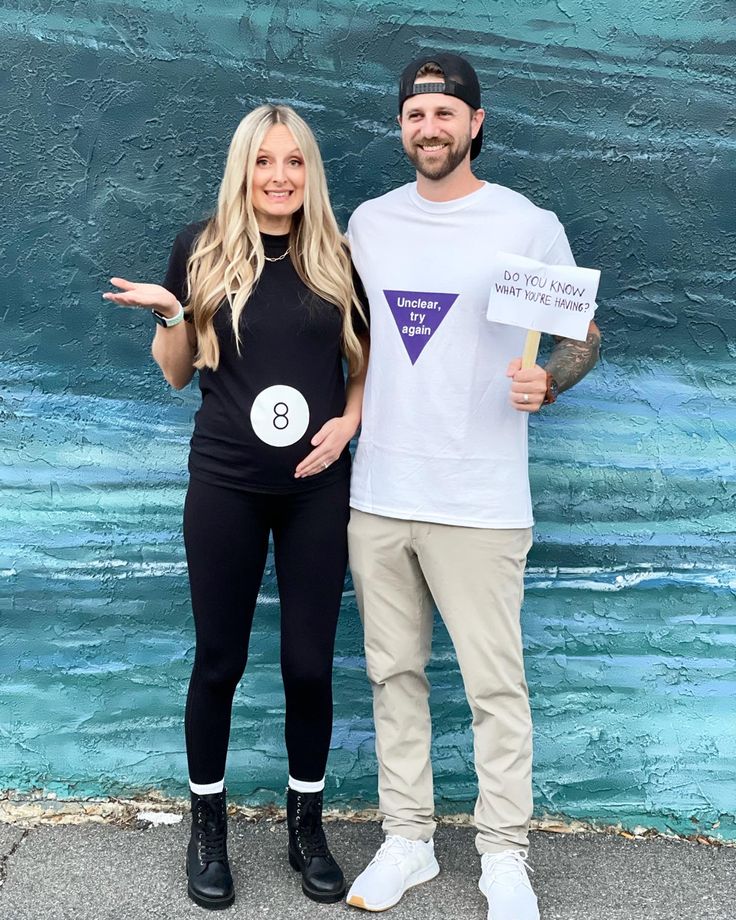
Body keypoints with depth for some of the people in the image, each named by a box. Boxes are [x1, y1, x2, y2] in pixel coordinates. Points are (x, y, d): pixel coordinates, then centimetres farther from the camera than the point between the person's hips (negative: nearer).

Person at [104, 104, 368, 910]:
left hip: (318, 485, 1)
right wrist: (169, 313, -13)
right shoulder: (203, 248, 0)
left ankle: (306, 825, 26)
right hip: (225, 484, -1)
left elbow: (370, 360, 11)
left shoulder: (339, 257, 3)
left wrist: (348, 421, -7)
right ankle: (207, 826, 27)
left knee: (309, 661, 6)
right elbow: (177, 373, 6)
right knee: (219, 660, 8)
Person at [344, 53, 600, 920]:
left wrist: (547, 380, -17)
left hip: (477, 504, -4)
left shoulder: (528, 224, -2)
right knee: (394, 674, 12)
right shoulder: (368, 221, 10)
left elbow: (584, 335, 3)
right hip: (376, 496, 4)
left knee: (494, 685, 2)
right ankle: (406, 840, 27)